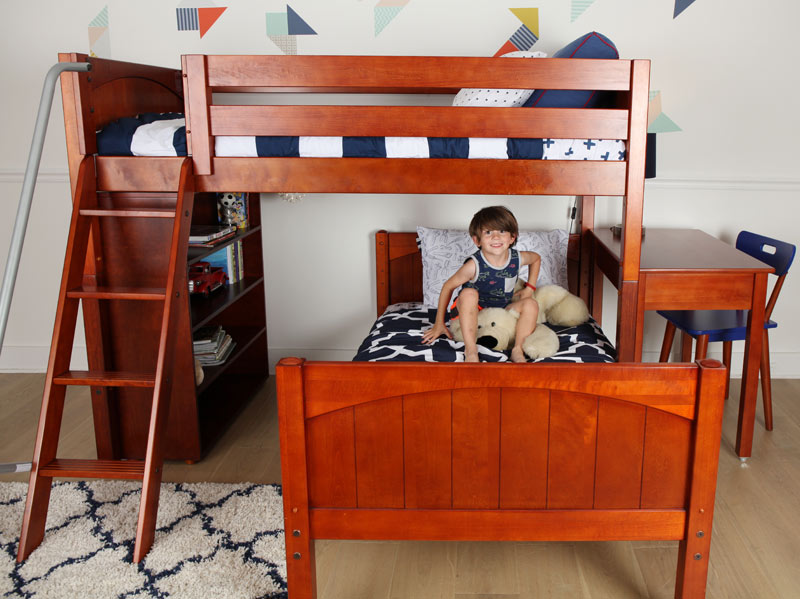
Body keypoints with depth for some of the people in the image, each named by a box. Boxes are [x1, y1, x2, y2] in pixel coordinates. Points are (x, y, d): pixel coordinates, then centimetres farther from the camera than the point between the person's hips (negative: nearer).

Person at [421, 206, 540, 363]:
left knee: (531, 304, -17)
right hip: (473, 314, -4)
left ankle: (518, 350, -18)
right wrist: (439, 324, -11)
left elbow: (536, 258, 13)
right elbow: (448, 286, -16)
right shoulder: (474, 265, -26)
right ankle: (471, 351, -35)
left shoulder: (517, 259, -12)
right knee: (469, 294, -34)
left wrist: (530, 287, 4)